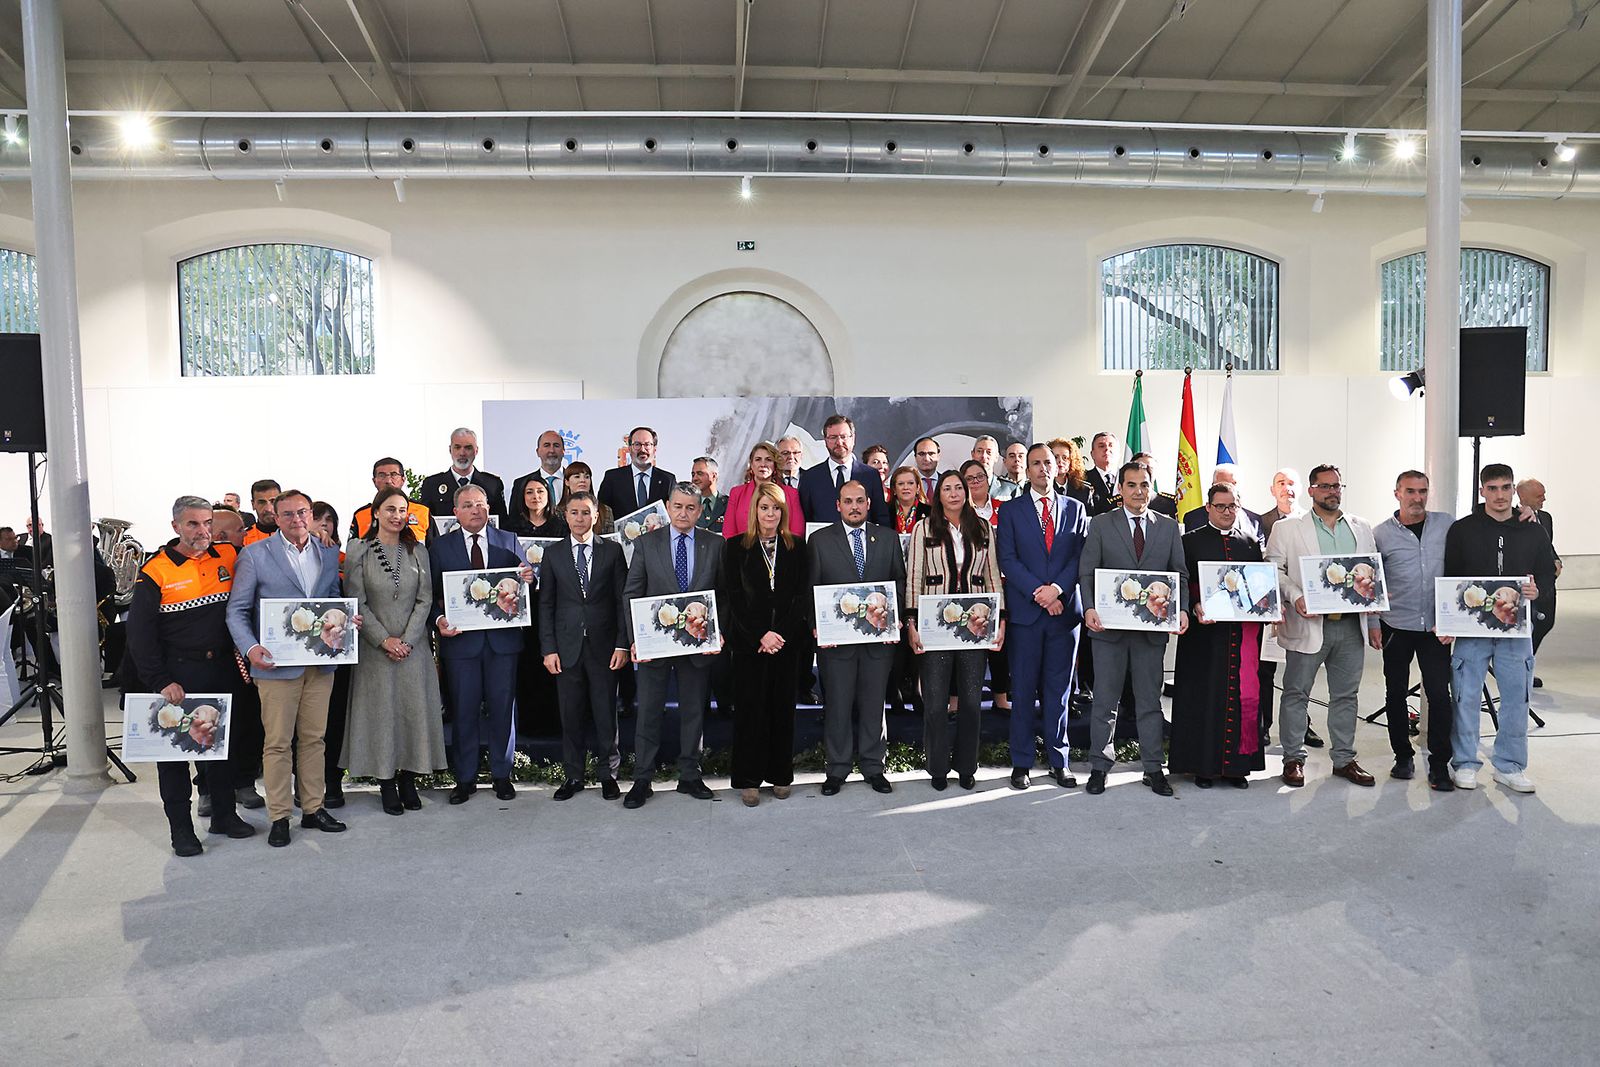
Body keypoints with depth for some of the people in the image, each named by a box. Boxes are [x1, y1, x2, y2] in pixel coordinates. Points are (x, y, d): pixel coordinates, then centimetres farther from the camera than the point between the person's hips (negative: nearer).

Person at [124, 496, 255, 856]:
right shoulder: (155, 572, -8)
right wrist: (161, 681, -15)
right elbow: (140, 633, -9)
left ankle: (224, 814, 27)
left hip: (222, 668, 4)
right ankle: (180, 828, 16)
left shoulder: (228, 557, 1)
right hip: (177, 675, -4)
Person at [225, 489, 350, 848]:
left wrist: (347, 620, -4)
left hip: (320, 663, 4)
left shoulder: (329, 554, 10)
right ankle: (279, 817, 13)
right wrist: (250, 648, -16)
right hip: (277, 663, -4)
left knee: (313, 738, 11)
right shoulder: (255, 555, -2)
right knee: (277, 743, 2)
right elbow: (236, 610, -1)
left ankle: (313, 809, 22)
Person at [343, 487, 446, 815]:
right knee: (380, 711, 1)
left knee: (414, 710, 3)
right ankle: (386, 784, 12)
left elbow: (425, 600, 2)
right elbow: (356, 602, -5)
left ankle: (408, 780, 15)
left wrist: (407, 640, -9)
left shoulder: (417, 551, 6)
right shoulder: (358, 550, -1)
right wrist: (384, 640, -13)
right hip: (375, 648, -2)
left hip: (413, 647, 2)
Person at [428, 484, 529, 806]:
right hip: (460, 639, -1)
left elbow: (523, 580, 8)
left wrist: (528, 577, -15)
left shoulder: (508, 541, 8)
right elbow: (431, 595, 2)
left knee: (501, 708, 8)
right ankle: (465, 778, 19)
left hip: (502, 638, 1)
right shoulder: (440, 547, 4)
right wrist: (439, 620, -16)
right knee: (464, 711, 6)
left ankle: (502, 775, 21)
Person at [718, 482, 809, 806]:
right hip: (747, 640, -1)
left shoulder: (796, 546, 7)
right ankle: (748, 779, 11)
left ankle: (780, 775, 17)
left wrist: (780, 633, -9)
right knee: (749, 707, 2)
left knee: (783, 706, 6)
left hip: (787, 639, 2)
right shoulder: (736, 547, 2)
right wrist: (761, 635, -11)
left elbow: (802, 595, 2)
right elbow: (734, 596, -3)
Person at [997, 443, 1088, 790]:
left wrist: (1057, 588, -13)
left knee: (1058, 689, 7)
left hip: (1064, 610, 2)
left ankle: (1059, 761, 16)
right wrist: (1038, 592, -13)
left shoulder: (1074, 508, 11)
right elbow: (1008, 560, -3)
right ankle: (1021, 763, 11)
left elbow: (1081, 555, 3)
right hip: (1024, 611, -1)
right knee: (1023, 689, 3)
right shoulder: (1011, 510, 5)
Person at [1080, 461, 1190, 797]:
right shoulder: (1101, 524, 3)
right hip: (1109, 626, -1)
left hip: (1153, 628, 2)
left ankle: (1153, 769, 19)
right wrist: (1089, 608, -18)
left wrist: (1182, 609, -10)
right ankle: (1100, 767, 16)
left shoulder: (1168, 527, 9)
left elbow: (1180, 574, 7)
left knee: (1150, 700, 10)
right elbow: (1087, 572, -2)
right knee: (1105, 701, 6)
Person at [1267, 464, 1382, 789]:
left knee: (1346, 695, 10)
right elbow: (1273, 569, -1)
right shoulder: (1287, 528, 3)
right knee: (1296, 694, 2)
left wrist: (1373, 623, 10)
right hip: (1308, 625, -3)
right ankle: (1294, 759, 12)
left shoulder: (1361, 528, 14)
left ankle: (1344, 759, 21)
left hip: (1351, 625, 3)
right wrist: (1295, 596, -18)